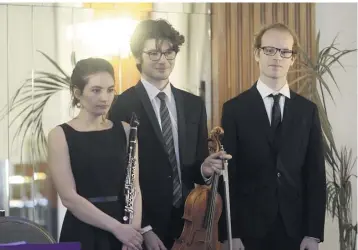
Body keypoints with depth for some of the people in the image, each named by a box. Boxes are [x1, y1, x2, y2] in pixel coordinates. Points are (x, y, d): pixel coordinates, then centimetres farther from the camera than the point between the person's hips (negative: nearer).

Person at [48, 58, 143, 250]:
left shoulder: (124, 130, 5)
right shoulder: (60, 135, -6)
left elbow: (134, 187, 2)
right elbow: (68, 197, -12)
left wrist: (134, 228, -13)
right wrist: (117, 227, -16)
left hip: (124, 233, 3)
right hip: (82, 234, -3)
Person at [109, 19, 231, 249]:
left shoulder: (194, 105, 8)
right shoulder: (123, 106, -7)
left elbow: (196, 165, 12)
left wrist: (204, 169, -11)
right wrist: (143, 228, -13)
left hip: (187, 222, 5)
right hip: (142, 227, -4)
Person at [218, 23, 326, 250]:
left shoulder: (308, 110, 6)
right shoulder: (235, 109, -1)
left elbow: (316, 174, 4)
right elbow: (227, 175, -3)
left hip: (295, 230, 2)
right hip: (249, 230, -2)